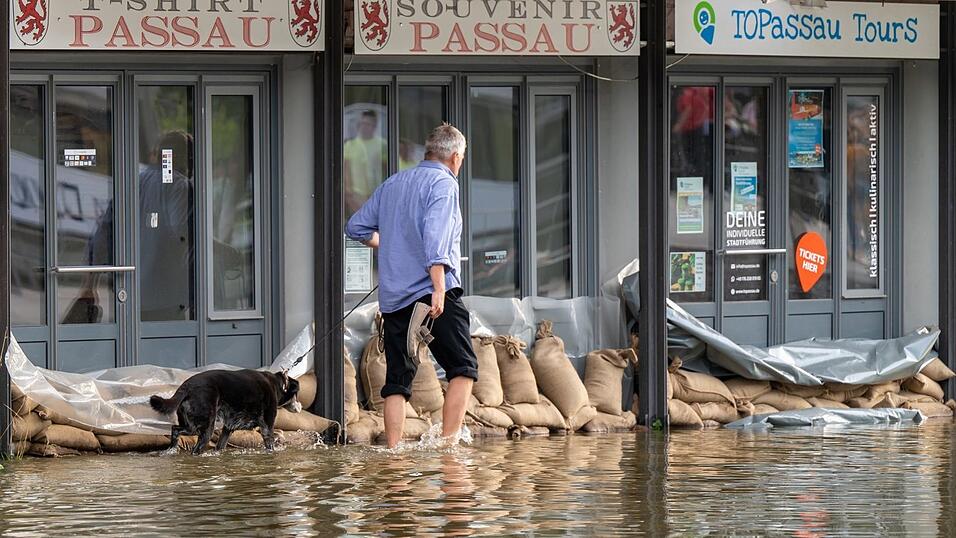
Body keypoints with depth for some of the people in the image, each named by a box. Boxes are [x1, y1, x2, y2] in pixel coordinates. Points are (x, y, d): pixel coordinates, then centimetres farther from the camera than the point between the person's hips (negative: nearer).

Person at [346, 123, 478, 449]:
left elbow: (356, 228, 23)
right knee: (463, 368, -1)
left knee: (397, 378, 6)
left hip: (392, 297, 7)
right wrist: (439, 289, -24)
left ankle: (394, 450, 1)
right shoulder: (443, 183, -3)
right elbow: (434, 236, -17)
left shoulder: (392, 184, 19)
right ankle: (449, 442, -12)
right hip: (431, 290, -7)